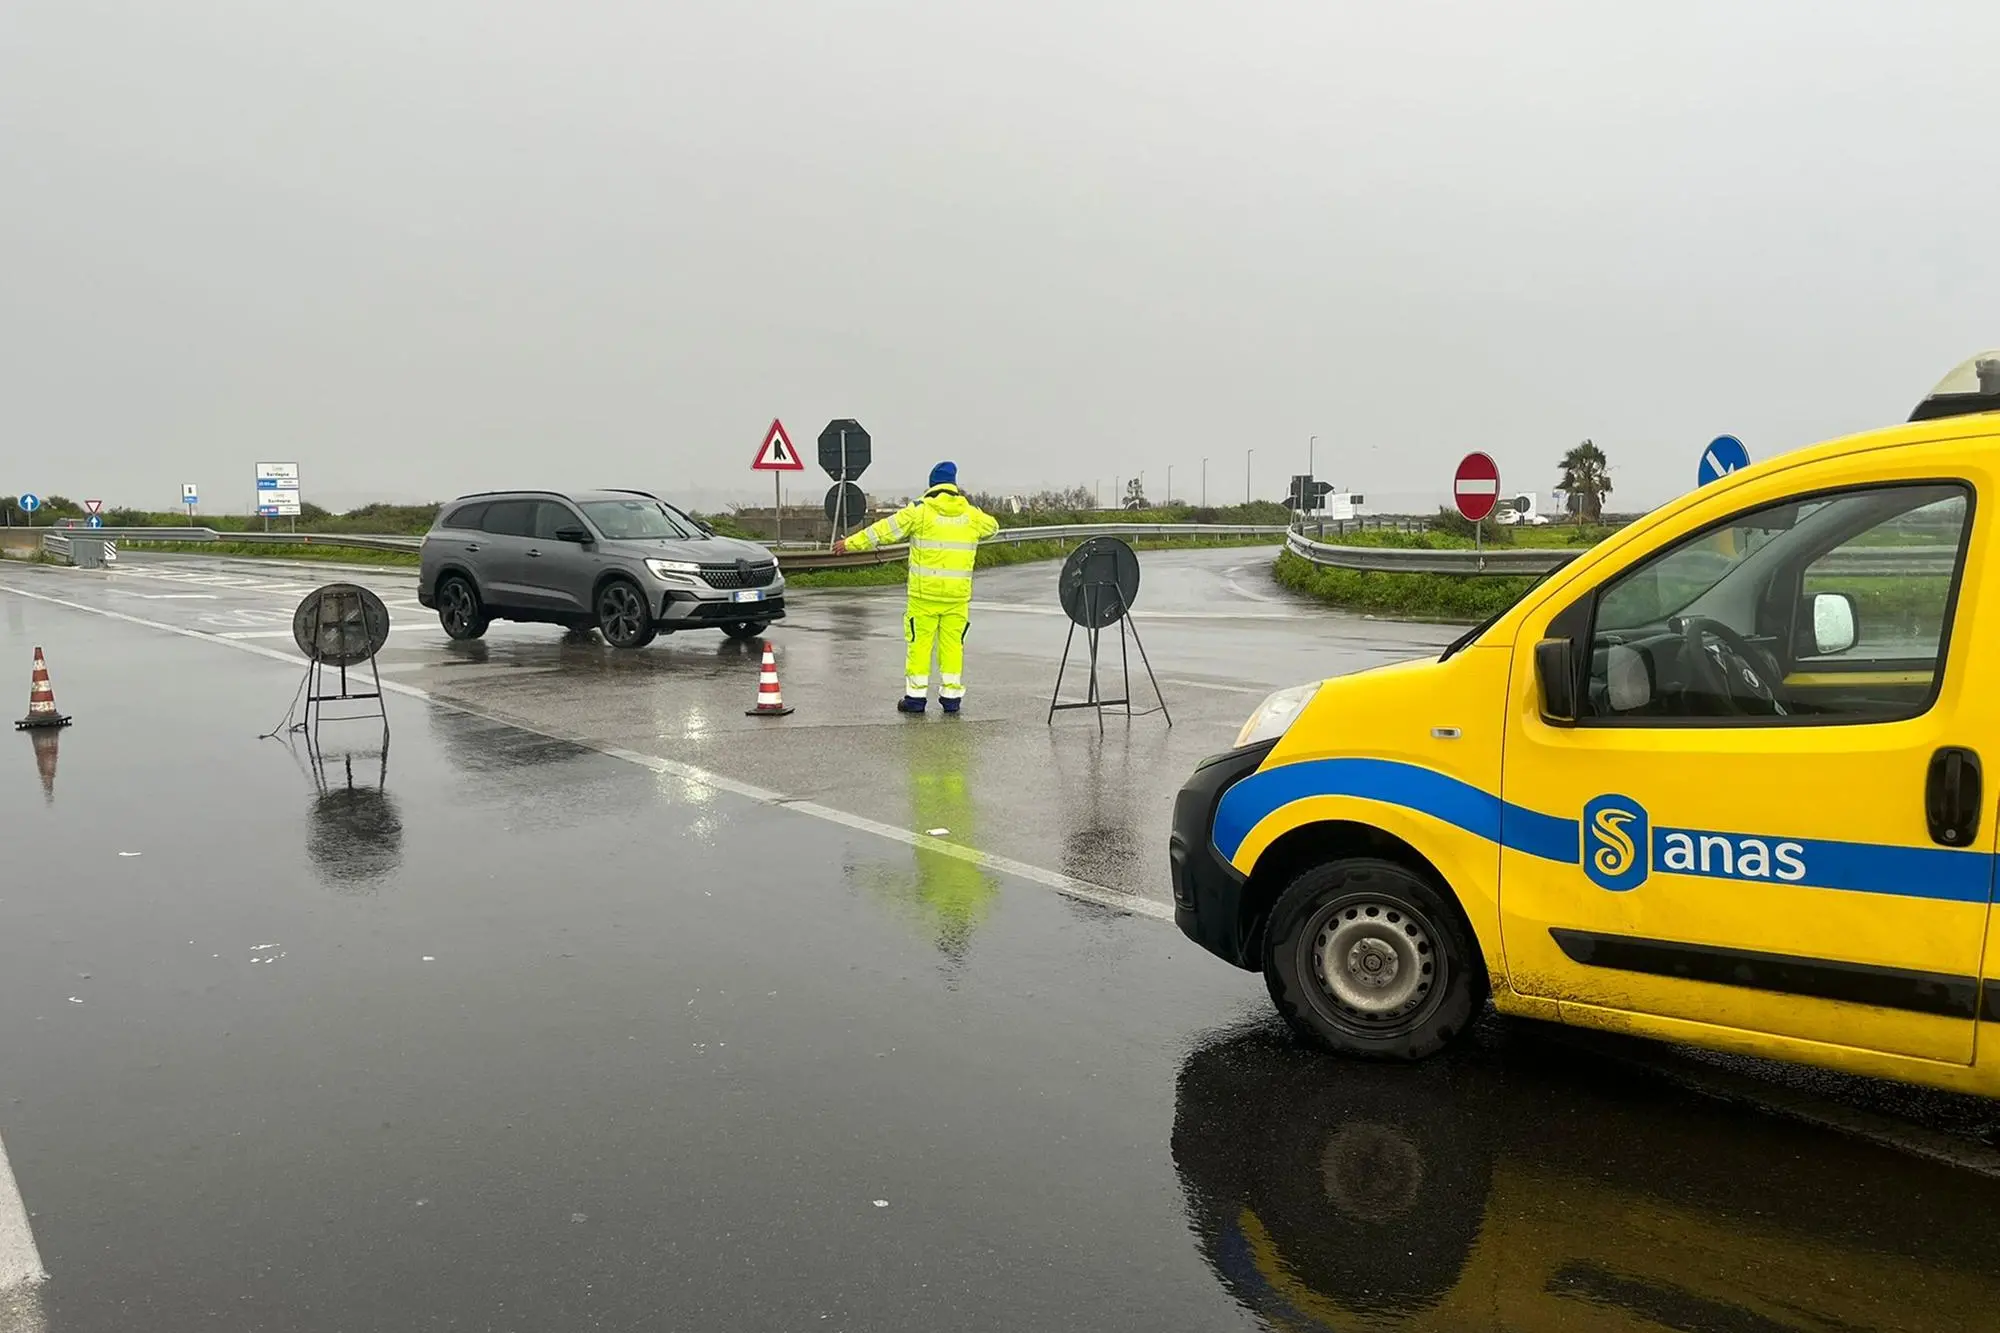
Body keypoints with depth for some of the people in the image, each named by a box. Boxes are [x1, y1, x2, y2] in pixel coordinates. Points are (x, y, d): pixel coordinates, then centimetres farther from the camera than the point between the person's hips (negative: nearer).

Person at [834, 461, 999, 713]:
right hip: (958, 593, 3)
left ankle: (916, 695, 6)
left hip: (924, 591, -3)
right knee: (953, 642, 9)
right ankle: (951, 695, 11)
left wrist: (851, 543, 5)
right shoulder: (971, 514, 6)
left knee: (920, 641, 4)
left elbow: (885, 530, -3)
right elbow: (992, 525, 26)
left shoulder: (920, 511, -5)